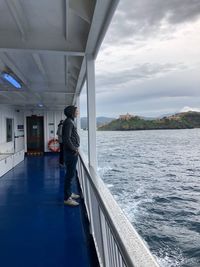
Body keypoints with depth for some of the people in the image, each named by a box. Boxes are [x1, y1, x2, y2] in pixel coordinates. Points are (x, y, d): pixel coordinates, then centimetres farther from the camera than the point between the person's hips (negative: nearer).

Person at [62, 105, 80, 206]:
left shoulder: (70, 121, 16)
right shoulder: (68, 122, -15)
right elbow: (67, 138, -22)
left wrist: (75, 148, 12)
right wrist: (74, 149, -15)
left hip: (72, 152, 10)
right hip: (71, 152, -10)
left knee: (71, 173, 17)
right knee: (70, 174, -5)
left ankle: (69, 193, 30)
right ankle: (67, 198, 3)